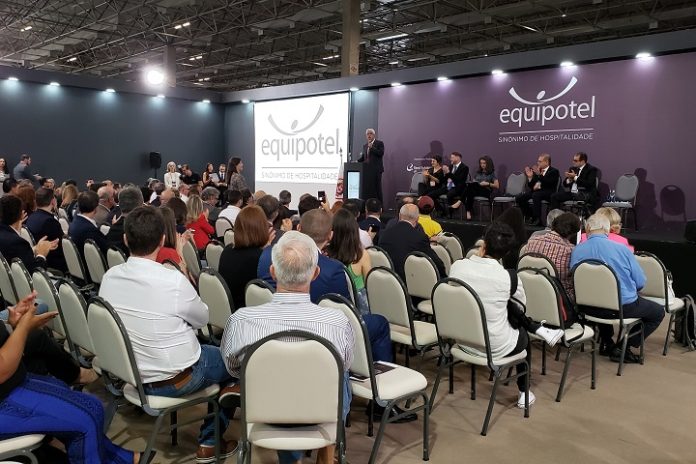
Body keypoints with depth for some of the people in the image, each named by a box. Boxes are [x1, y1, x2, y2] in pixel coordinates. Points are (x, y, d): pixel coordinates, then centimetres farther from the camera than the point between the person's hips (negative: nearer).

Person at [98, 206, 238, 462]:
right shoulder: (173, 281, -27)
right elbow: (202, 319, -8)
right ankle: (210, 442, 26)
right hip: (174, 378, -6)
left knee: (210, 348, 28)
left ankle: (210, 439, 36)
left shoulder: (109, 277, -9)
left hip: (132, 372, 6)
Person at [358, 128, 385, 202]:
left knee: (376, 188, -5)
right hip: (367, 170, 5)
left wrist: (372, 147, -15)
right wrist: (357, 161, 4)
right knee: (367, 189, 1)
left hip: (376, 170, -5)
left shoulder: (379, 143, 2)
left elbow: (381, 153, -12)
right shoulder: (365, 146, 20)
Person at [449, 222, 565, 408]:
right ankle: (524, 394, 44)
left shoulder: (457, 266, -15)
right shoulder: (508, 277, -22)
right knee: (523, 335, 33)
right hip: (497, 347, -3)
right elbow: (524, 304, 2)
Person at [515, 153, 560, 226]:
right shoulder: (537, 170, 16)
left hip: (548, 193, -6)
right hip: (535, 191, 6)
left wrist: (539, 175, -25)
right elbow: (531, 186, 15)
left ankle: (537, 219, -29)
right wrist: (530, 177, -2)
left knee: (535, 195, -37)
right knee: (519, 198, -13)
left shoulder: (554, 171, 0)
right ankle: (530, 217, 0)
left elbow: (549, 183, -19)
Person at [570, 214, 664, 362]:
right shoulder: (622, 249, -12)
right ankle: (623, 348, 12)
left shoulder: (576, 251, -6)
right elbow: (641, 282, -6)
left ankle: (607, 344, 34)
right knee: (658, 312, 21)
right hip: (623, 307, -4)